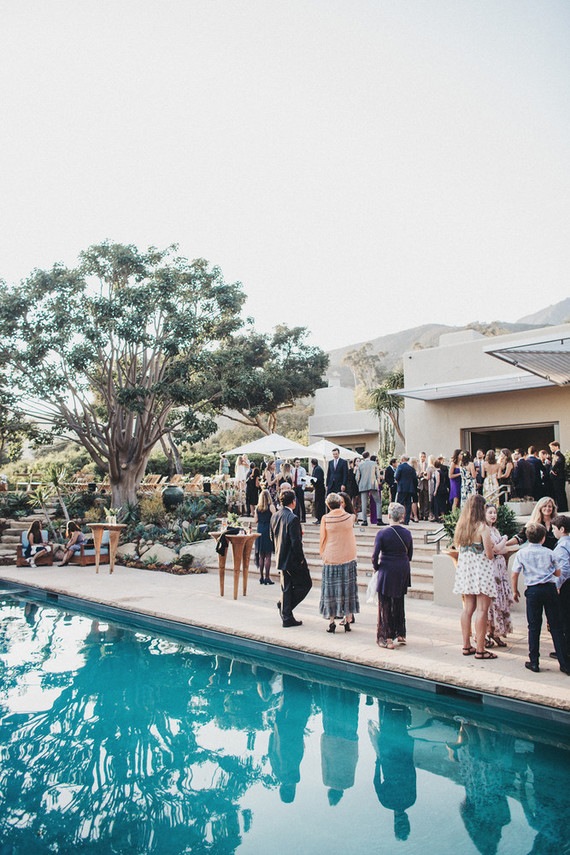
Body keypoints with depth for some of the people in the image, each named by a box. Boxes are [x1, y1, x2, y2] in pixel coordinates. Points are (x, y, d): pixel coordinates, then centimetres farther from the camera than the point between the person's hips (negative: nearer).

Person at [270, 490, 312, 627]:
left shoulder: (274, 516, 5)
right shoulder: (292, 518, -21)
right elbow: (296, 542, -22)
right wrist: (301, 558, -11)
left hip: (281, 559, 8)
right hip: (293, 559, -8)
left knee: (286, 588, 14)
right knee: (305, 584, 9)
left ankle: (287, 617, 14)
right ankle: (284, 606, 2)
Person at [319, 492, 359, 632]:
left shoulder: (325, 519, -10)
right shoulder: (349, 517, -6)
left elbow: (322, 540, -4)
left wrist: (322, 555, 8)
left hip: (331, 558, -2)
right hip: (348, 558, 2)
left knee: (331, 589, 6)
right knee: (347, 589, 11)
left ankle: (331, 621, 8)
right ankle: (348, 620, 13)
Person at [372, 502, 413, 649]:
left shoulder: (382, 533, -13)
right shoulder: (407, 533, -1)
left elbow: (375, 556, -14)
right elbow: (410, 555, 6)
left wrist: (376, 567, 4)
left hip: (387, 571, -4)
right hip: (403, 571, 4)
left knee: (385, 605, 5)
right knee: (399, 603, 19)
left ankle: (387, 638, 6)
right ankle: (400, 634, 25)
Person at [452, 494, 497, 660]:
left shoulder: (460, 526, 5)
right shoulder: (482, 527, -14)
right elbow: (489, 555, -14)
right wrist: (492, 548, 7)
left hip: (464, 570, 7)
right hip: (481, 571, -7)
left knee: (468, 608, 12)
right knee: (482, 609, -2)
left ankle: (466, 646, 17)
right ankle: (480, 650, 0)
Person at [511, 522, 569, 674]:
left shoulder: (521, 553, 2)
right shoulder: (549, 553, 3)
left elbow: (515, 574, 1)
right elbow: (558, 573, 11)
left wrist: (515, 591, 14)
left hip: (533, 591, 0)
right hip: (550, 589, 0)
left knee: (534, 627, 6)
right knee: (556, 626, 5)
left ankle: (534, 662, 8)